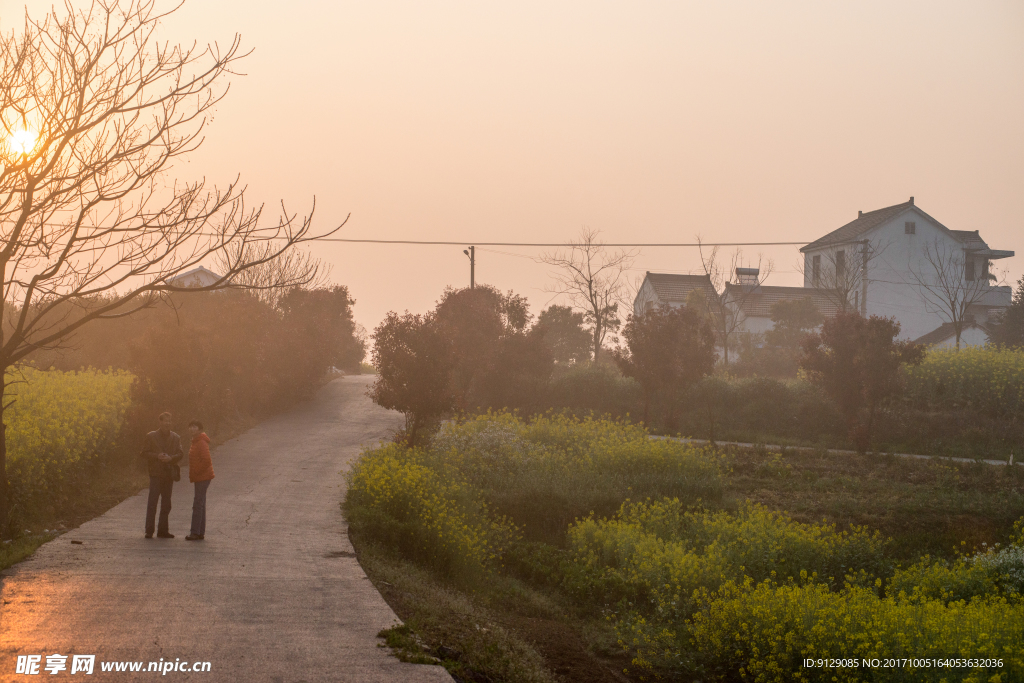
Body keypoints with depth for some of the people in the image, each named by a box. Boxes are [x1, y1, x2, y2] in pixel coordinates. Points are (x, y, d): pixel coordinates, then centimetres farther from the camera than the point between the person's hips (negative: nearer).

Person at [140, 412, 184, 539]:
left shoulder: (176, 438, 11)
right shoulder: (151, 436, 4)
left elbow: (180, 454, 6)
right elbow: (145, 453, 0)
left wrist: (171, 458, -13)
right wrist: (157, 456, -16)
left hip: (169, 474, 4)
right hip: (156, 472, -4)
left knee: (166, 503, 7)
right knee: (152, 501, -9)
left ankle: (163, 530, 13)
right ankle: (149, 530, -8)